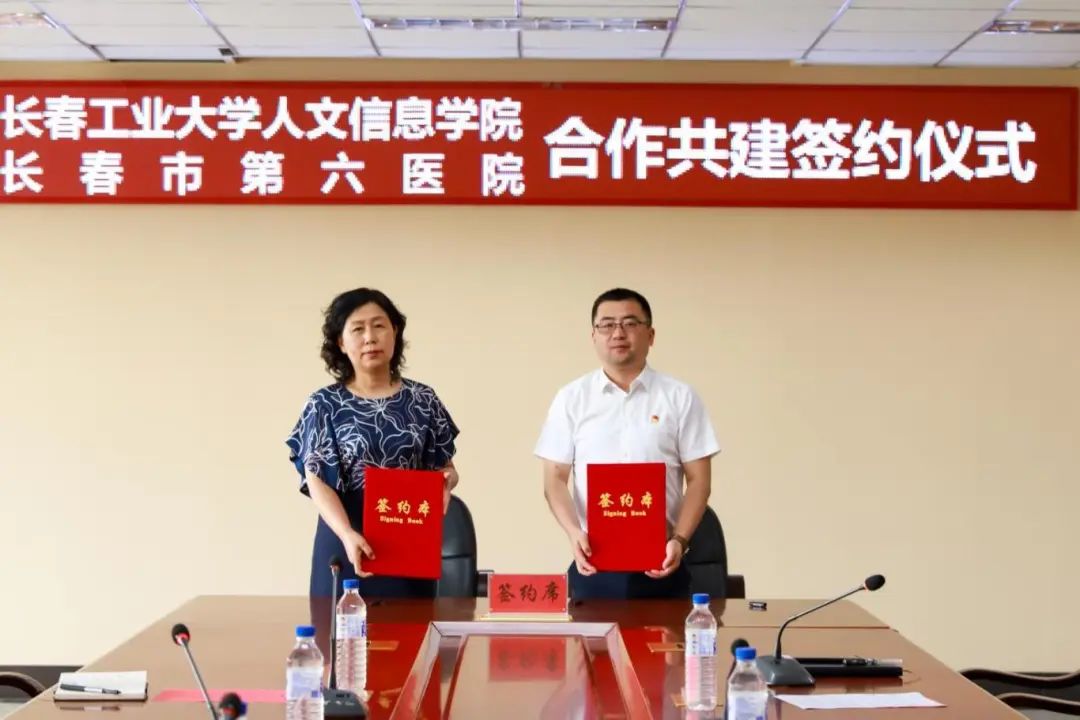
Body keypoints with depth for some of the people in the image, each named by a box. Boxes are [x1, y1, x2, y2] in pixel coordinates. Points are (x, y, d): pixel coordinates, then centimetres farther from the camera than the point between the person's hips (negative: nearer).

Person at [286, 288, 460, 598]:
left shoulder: (422, 400, 5)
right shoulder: (324, 405, -1)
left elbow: (444, 467, 11)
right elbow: (317, 481, -8)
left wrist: (446, 481, -14)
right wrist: (347, 534, -24)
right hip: (346, 542, -2)